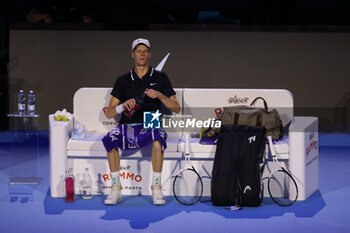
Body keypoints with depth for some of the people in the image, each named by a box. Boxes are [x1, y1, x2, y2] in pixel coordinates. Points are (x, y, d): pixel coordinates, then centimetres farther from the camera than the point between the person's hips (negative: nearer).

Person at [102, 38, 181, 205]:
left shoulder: (160, 78, 12)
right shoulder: (123, 80, 14)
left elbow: (176, 108, 7)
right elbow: (108, 113, 9)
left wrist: (160, 95, -9)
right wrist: (123, 106, -12)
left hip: (151, 127, -1)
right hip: (128, 127, 1)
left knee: (158, 137, -38)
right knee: (110, 138, -32)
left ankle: (156, 188, -31)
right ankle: (116, 190, -25)